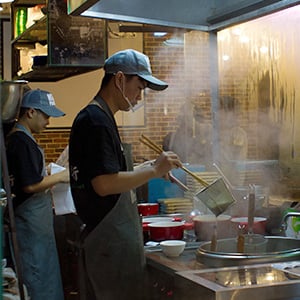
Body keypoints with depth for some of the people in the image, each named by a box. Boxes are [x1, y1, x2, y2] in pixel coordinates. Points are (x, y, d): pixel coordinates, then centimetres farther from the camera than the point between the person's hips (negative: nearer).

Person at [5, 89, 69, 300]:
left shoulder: (17, 139, 12)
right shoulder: (22, 142, -19)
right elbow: (30, 185, -23)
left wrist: (51, 179, 11)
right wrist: (60, 177, -12)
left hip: (31, 217, 10)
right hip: (31, 220, -10)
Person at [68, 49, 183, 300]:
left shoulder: (93, 118, 16)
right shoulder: (97, 121, -16)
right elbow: (104, 184, -25)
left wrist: (148, 169, 15)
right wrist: (153, 170, -17)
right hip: (112, 241, -10)